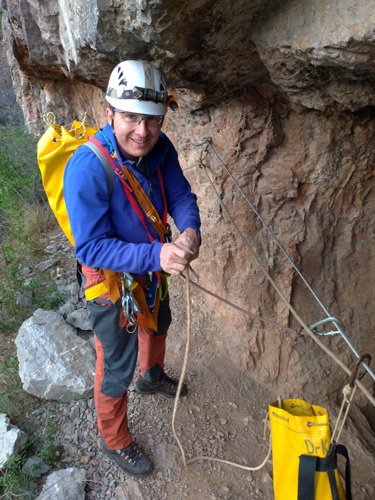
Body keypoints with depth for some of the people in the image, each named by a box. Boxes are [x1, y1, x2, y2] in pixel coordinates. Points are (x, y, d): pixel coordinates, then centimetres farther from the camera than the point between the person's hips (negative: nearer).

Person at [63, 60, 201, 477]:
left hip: (153, 267, 7)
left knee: (157, 325, 32)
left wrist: (190, 229, -30)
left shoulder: (159, 148, -14)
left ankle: (151, 377, 66)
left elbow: (181, 197, -7)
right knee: (116, 368, 10)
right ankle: (114, 441, 40)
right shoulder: (87, 168, -33)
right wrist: (156, 255, -43)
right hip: (112, 279, -7)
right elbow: (90, 247, -33)